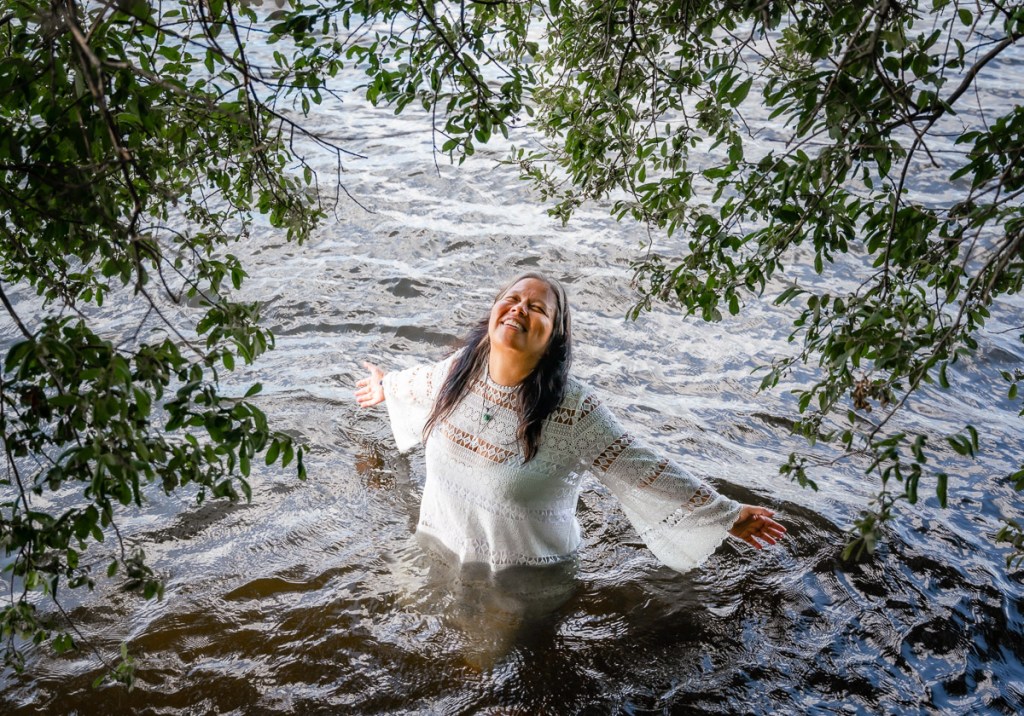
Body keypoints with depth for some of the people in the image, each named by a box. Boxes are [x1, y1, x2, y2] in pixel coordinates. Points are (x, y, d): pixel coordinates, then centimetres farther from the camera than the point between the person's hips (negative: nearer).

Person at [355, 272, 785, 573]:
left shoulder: (572, 409, -22)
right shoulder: (460, 370, -7)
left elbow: (642, 473, -17)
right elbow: (424, 383, 17)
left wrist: (727, 516, -16)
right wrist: (387, 386, 38)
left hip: (525, 581, -4)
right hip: (439, 555, 4)